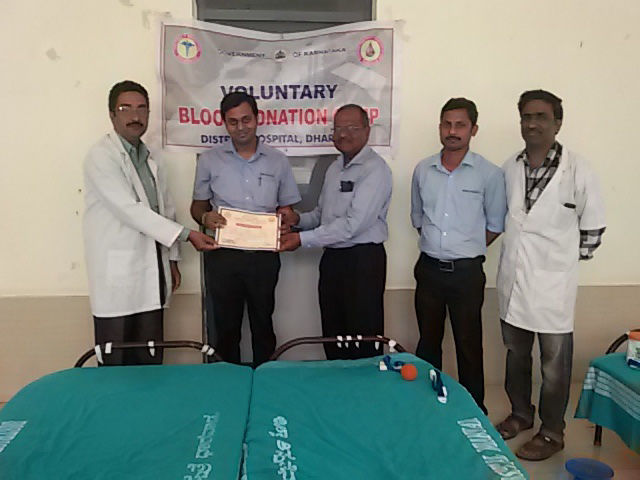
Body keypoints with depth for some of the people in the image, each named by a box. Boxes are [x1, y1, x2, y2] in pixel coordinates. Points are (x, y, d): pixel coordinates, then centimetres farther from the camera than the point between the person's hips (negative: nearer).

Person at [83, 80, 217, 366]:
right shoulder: (101, 157, -9)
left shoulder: (151, 160, 15)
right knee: (117, 363, 2)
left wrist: (172, 259, 14)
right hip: (118, 275, -6)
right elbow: (130, 210, -18)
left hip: (151, 273, 6)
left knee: (150, 360, 11)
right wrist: (186, 234, -20)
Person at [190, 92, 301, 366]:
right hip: (223, 255, 0)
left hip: (264, 255, 0)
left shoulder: (277, 161, 6)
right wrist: (205, 217, -14)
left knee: (262, 323, 12)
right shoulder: (209, 161, 4)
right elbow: (197, 206, 9)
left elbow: (287, 208, 11)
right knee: (225, 325, 10)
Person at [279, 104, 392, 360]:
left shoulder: (375, 169, -13)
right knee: (332, 336, 16)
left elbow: (353, 224, -21)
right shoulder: (334, 168, 14)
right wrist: (298, 218, 0)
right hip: (332, 258, 8)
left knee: (364, 340, 2)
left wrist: (303, 239, -19)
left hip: (363, 260, -8)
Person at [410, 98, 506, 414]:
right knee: (428, 342, 15)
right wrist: (437, 245, 8)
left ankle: (474, 410, 22)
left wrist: (467, 250, 1)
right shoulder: (423, 170, 3)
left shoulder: (489, 174, -7)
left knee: (469, 346, 6)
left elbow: (495, 225, 2)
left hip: (466, 272, -3)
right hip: (428, 268, 4)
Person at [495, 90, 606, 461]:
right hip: (513, 279, 5)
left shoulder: (578, 171, -13)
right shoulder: (510, 168, 1)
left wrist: (567, 259, 2)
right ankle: (520, 413, 40)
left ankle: (552, 432, 27)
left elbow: (593, 228, -2)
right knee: (516, 354, 19)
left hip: (553, 282, -4)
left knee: (555, 363, 9)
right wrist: (514, 255, 10)